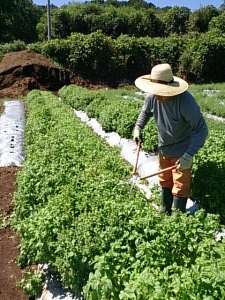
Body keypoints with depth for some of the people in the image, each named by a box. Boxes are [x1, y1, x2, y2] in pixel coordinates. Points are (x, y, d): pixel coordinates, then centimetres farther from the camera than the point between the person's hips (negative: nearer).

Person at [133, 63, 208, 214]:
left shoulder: (186, 101, -32)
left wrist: (189, 155, -37)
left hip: (182, 151, -5)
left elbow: (201, 129, -29)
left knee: (180, 186, 4)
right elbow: (145, 112, 8)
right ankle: (165, 210, 45)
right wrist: (138, 128, -8)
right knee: (164, 181, 23)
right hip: (163, 148, 6)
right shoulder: (152, 97, -17)